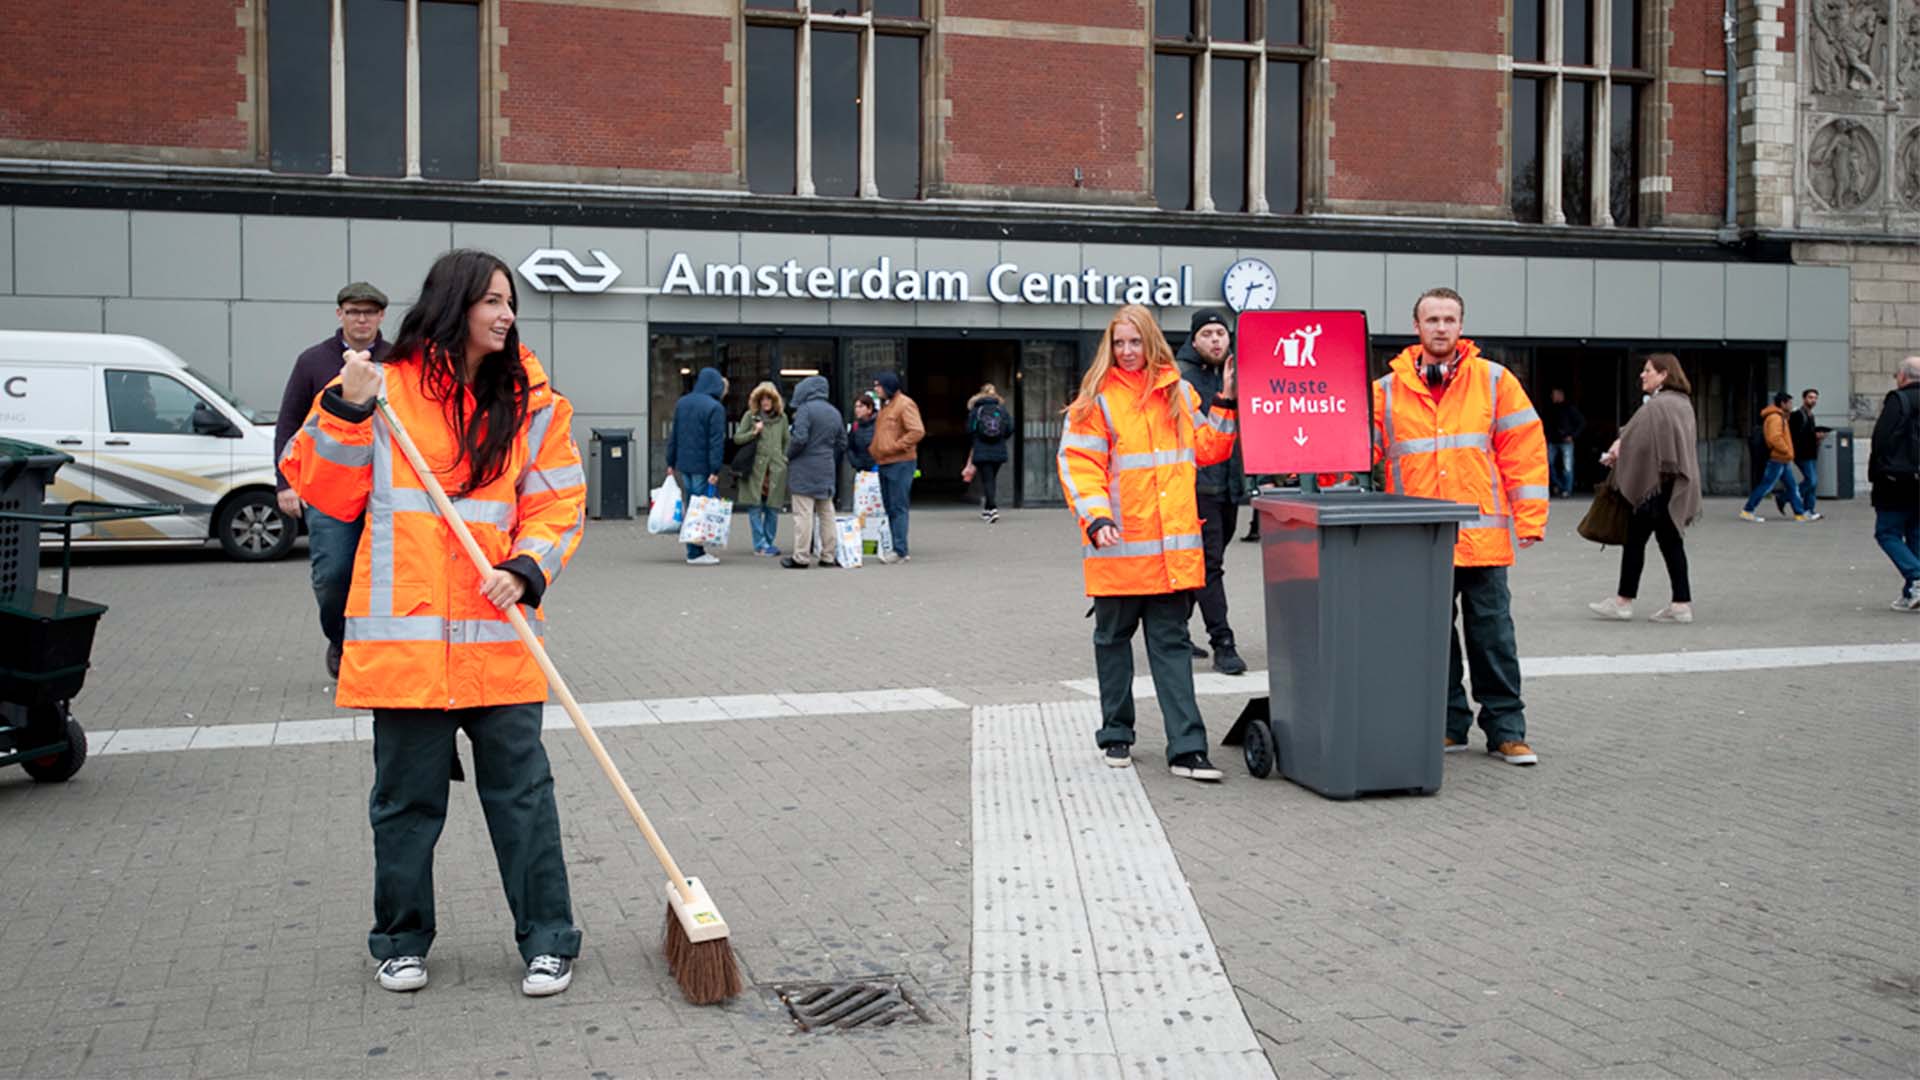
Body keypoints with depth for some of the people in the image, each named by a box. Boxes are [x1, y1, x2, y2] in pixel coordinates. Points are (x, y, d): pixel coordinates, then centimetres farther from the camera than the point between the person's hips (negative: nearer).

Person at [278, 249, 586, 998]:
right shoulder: (388, 387, 2)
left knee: (522, 790, 3)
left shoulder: (530, 403, 6)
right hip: (405, 633, -1)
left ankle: (547, 939, 15)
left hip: (497, 639, 1)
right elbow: (322, 492, 2)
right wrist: (347, 411, -11)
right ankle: (402, 941, 26)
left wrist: (525, 570, -12)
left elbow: (559, 506, 5)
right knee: (406, 795, 10)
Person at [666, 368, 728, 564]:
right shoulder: (715, 408, -11)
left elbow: (674, 435, 15)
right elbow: (716, 442, -15)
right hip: (702, 466, -7)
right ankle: (695, 553, -1)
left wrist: (671, 462, 19)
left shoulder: (682, 403, 12)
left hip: (683, 465, 7)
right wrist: (715, 470, -16)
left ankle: (696, 549, 17)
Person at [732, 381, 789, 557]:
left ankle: (768, 543, 12)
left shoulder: (782, 417, 12)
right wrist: (754, 432, -9)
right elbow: (737, 438, 5)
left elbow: (786, 442, 22)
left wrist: (784, 460, 11)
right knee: (755, 508, -5)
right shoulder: (750, 416, 5)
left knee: (773, 508, 2)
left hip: (776, 469, 2)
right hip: (755, 468, -2)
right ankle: (761, 545, -1)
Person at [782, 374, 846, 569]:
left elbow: (799, 438, -20)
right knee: (826, 513, 11)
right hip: (827, 470, 7)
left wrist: (789, 455, -4)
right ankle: (828, 556, 14)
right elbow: (842, 443, 16)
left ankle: (801, 557, -5)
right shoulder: (834, 412, 13)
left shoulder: (806, 409, -10)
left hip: (804, 470, -7)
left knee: (804, 513, -5)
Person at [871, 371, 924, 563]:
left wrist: (895, 447, -18)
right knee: (890, 508, 10)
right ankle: (898, 550, 15)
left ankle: (900, 551, -9)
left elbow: (917, 432, -19)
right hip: (884, 464, 9)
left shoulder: (905, 404, -10)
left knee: (898, 508, -9)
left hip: (900, 463, -9)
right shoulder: (885, 405, 19)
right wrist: (876, 450, 15)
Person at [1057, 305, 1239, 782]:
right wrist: (1097, 519, -21)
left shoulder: (1179, 393, 11)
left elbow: (1206, 449, 16)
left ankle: (1186, 748, 0)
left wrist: (1223, 403, 6)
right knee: (1113, 636, 11)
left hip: (1173, 545, 2)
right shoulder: (1095, 400, -1)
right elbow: (1079, 465, -8)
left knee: (1171, 641, 2)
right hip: (1117, 545, -2)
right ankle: (1116, 734, 26)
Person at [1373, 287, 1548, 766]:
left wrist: (1529, 518, -2)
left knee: (1492, 633, 5)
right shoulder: (1388, 389, 7)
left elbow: (1524, 448, 3)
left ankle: (1506, 729, 14)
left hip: (1483, 534, -1)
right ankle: (1448, 725, 20)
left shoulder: (1493, 380, 5)